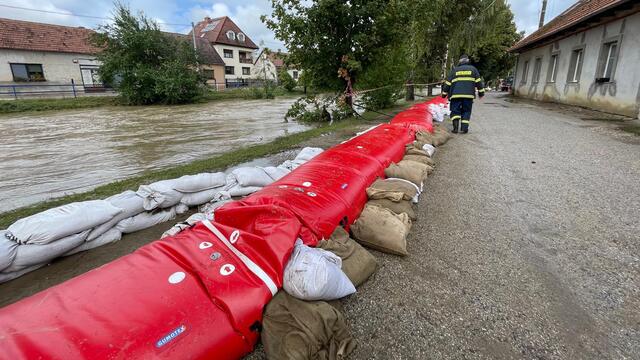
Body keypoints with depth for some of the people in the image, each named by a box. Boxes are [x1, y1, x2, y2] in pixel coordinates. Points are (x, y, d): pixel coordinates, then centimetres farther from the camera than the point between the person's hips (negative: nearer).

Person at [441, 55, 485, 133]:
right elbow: (478, 82, 11)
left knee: (455, 110, 4)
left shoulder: (454, 70, 13)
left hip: (456, 95, -1)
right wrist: (481, 92, 15)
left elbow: (448, 82, 11)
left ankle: (455, 126, -16)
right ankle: (464, 128, 1)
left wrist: (444, 93, 17)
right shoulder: (473, 69, 14)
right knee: (466, 111, 9)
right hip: (469, 95, 1)